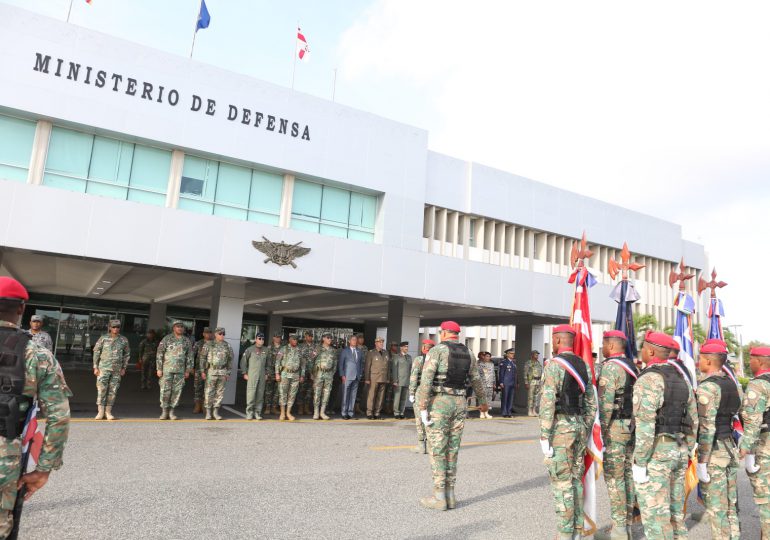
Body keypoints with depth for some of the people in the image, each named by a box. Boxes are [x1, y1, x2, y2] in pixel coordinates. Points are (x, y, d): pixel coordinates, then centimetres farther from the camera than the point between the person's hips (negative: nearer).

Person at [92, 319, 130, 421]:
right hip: (104, 368, -2)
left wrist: (124, 368, 8)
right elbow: (96, 352, 4)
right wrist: (95, 367, -1)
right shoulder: (103, 338, 0)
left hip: (117, 370, 2)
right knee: (101, 389, -4)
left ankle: (108, 412, 11)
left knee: (113, 391, 3)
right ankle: (101, 412, 4)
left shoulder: (124, 340, 5)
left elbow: (127, 354, 12)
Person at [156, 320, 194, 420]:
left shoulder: (186, 341, 8)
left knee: (177, 391, 4)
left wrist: (188, 370, 7)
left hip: (180, 370, 3)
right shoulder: (167, 339, -1)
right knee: (165, 390, -1)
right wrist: (159, 369, -6)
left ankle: (171, 411, 13)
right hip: (167, 369, -3)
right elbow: (159, 354, -1)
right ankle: (164, 411, 10)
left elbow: (189, 356, 11)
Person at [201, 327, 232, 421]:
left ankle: (216, 411, 14)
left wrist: (228, 372, 8)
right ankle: (208, 412, 8)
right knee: (209, 392, -1)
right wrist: (203, 371, -5)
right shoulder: (209, 345, 1)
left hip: (223, 372, 3)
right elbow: (203, 358, 1)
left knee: (220, 392, 5)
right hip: (211, 371, -3)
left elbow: (230, 360, 11)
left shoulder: (227, 346, 9)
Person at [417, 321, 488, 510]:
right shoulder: (468, 354, 10)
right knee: (452, 450, 11)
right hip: (459, 404, 6)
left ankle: (439, 498, 4)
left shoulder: (437, 350, -9)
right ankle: (450, 495, 15)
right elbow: (476, 380, 22)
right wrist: (483, 401, 38)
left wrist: (422, 408, -15)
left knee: (437, 450, 1)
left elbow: (426, 380, -17)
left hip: (439, 403, -6)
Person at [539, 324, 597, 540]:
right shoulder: (584, 366, 10)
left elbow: (547, 403, -20)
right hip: (578, 426, 8)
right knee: (575, 480, 15)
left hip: (560, 428, -7)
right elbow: (591, 404, 13)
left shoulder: (553, 365, -15)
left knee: (561, 483, 0)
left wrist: (544, 437, -16)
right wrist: (586, 433, 20)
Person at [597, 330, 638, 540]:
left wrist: (602, 430, -14)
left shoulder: (610, 367, -16)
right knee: (627, 475, 13)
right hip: (632, 426, 9)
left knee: (614, 478, -3)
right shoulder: (632, 367, 13)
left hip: (616, 427, -9)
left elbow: (606, 402, -20)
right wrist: (634, 424, 20)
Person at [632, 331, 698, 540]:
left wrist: (639, 463, -18)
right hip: (676, 451, 9)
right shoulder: (680, 379, 9)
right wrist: (685, 454, 21)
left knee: (654, 513, 0)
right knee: (673, 510, 18)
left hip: (654, 453, -8)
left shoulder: (647, 380, -19)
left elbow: (645, 426, -23)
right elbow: (692, 421, 14)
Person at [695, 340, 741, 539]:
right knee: (730, 505, 16)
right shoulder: (730, 384, 9)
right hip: (729, 448, 9)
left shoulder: (707, 387, -19)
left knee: (716, 508, 1)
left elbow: (707, 427, -22)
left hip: (712, 452, -9)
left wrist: (701, 463, -18)